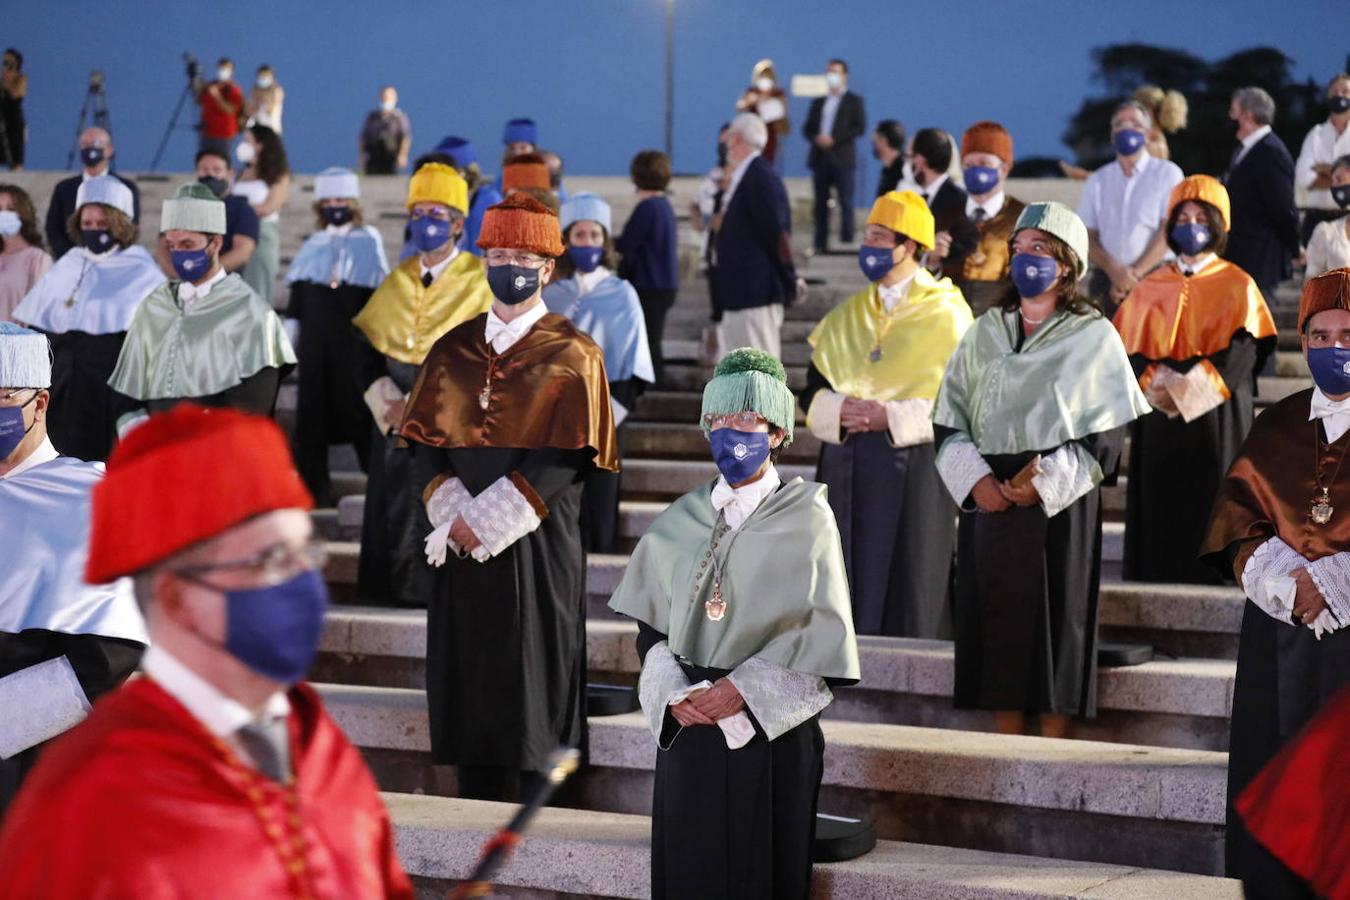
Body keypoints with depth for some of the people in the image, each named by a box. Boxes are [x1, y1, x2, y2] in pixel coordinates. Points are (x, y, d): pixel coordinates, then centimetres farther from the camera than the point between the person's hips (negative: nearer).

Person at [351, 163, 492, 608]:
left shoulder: (481, 283, -2)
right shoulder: (397, 282, 13)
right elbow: (365, 351, 11)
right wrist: (387, 402, -7)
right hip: (395, 426, 5)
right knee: (392, 517, 2)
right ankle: (392, 595, 9)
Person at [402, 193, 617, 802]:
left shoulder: (571, 355, -1)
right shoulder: (455, 349, 12)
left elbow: (566, 457, -10)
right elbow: (427, 440, 7)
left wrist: (487, 520, -16)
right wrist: (453, 513, -10)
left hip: (536, 545, -4)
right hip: (461, 542, 4)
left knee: (530, 679, -4)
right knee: (467, 677, 5)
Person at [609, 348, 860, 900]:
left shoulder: (805, 518, -3)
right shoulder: (680, 522, 9)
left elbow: (821, 634, -8)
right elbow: (651, 625, 10)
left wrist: (742, 690, -14)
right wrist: (673, 693, -7)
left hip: (771, 733, -4)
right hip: (687, 728, 4)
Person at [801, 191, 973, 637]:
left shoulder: (947, 316, -4)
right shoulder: (847, 316, 13)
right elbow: (812, 392, 11)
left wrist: (893, 417, -19)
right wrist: (839, 411, -11)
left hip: (914, 470, -5)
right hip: (847, 469, 5)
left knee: (904, 591, -3)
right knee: (851, 586, 6)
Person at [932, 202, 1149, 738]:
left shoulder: (1094, 337, 1)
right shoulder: (985, 333, 12)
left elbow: (1107, 433, -4)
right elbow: (949, 418, 9)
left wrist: (1044, 482, -14)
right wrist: (975, 478, -8)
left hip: (1061, 504, -3)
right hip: (989, 498, 4)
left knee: (1055, 615, -3)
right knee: (998, 616, 3)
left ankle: (1052, 745, 4)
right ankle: (1008, 744, 10)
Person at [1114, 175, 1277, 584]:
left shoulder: (1237, 286, 4)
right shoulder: (1151, 287, 14)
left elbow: (1243, 352, -7)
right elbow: (1130, 349, 7)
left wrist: (1187, 386, -18)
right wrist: (1153, 383, -14)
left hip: (1214, 418, -3)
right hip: (1158, 415, 3)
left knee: (1209, 505, -7)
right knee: (1160, 503, 1)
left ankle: (1213, 578, -3)